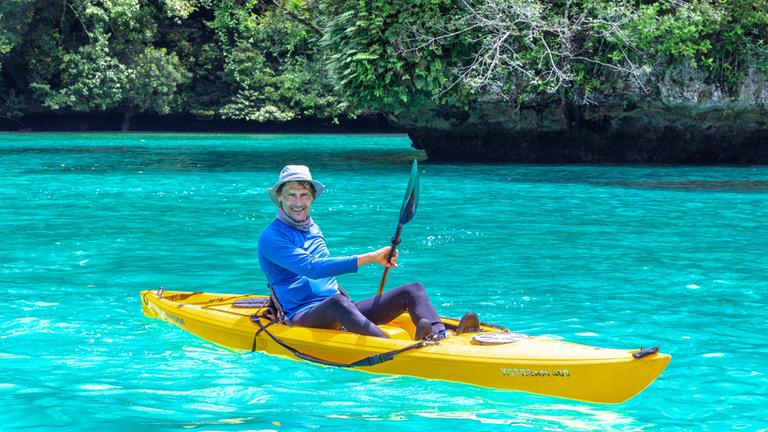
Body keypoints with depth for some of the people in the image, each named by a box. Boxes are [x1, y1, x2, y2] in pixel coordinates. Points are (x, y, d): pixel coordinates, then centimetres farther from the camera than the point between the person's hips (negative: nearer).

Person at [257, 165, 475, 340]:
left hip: (342, 311, 8)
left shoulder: (314, 229, 22)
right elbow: (311, 268, -20)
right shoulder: (271, 237, -5)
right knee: (336, 302, -42)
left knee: (413, 290, -9)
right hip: (302, 316, -8)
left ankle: (439, 336, -41)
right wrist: (369, 258, -24)